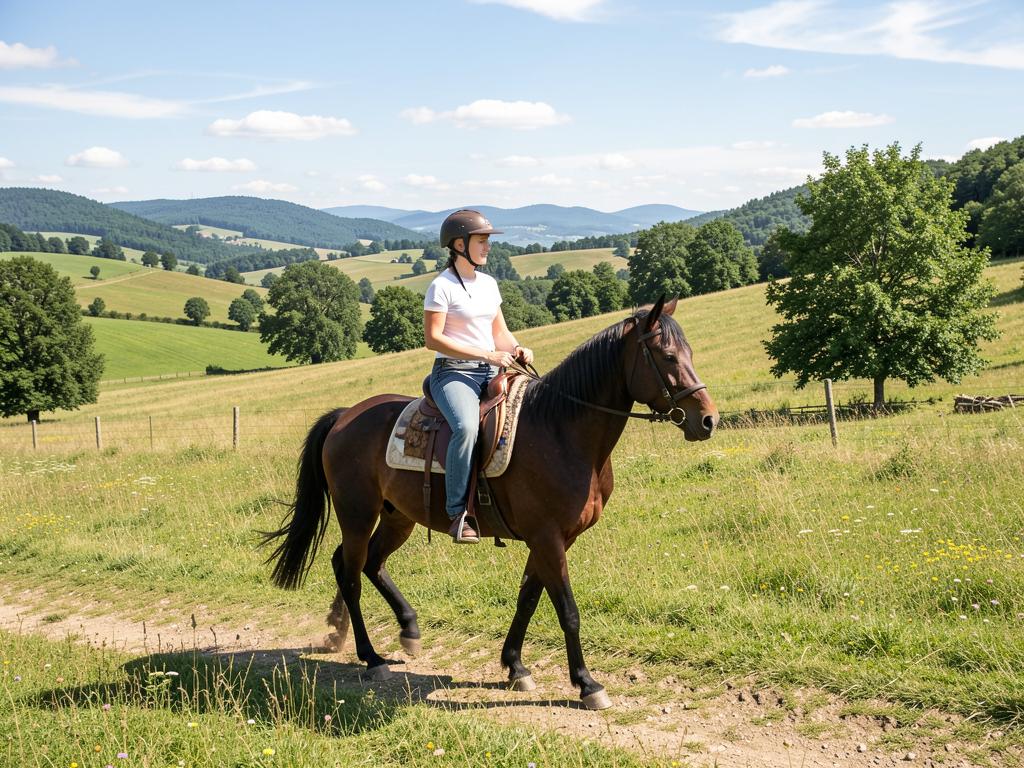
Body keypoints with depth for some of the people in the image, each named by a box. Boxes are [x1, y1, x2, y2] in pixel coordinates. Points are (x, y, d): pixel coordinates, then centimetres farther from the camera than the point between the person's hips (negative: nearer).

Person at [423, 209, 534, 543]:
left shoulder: (489, 283, 16)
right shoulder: (442, 286, -6)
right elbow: (433, 338, -13)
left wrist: (517, 349, -4)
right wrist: (487, 355, -17)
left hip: (491, 373, 8)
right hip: (453, 373, -7)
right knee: (467, 427, -35)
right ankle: (458, 513, -28)